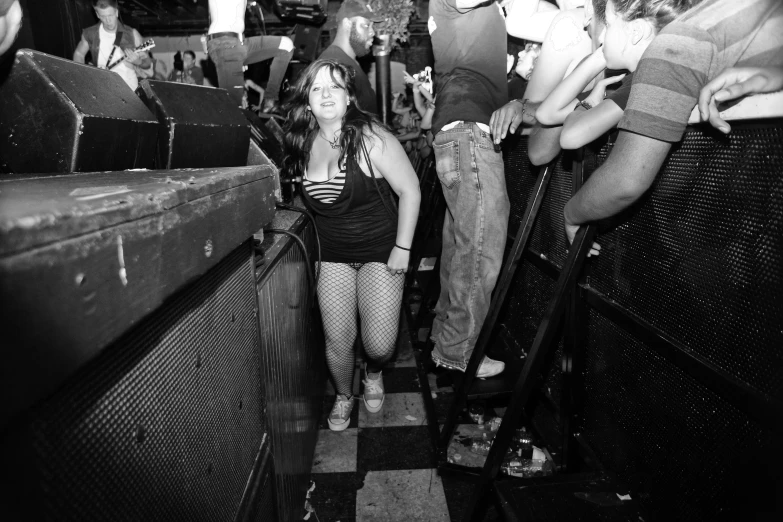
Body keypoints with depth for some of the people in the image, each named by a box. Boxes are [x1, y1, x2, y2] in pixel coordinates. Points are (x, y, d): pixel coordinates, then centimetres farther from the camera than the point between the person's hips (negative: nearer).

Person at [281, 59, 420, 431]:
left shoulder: (370, 138, -16)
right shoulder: (302, 144, -1)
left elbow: (410, 191, -12)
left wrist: (402, 248, -12)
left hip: (379, 252, -3)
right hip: (333, 257, 4)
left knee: (380, 345, -6)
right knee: (337, 342, 2)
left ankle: (373, 373, 33)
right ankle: (343, 396, 35)